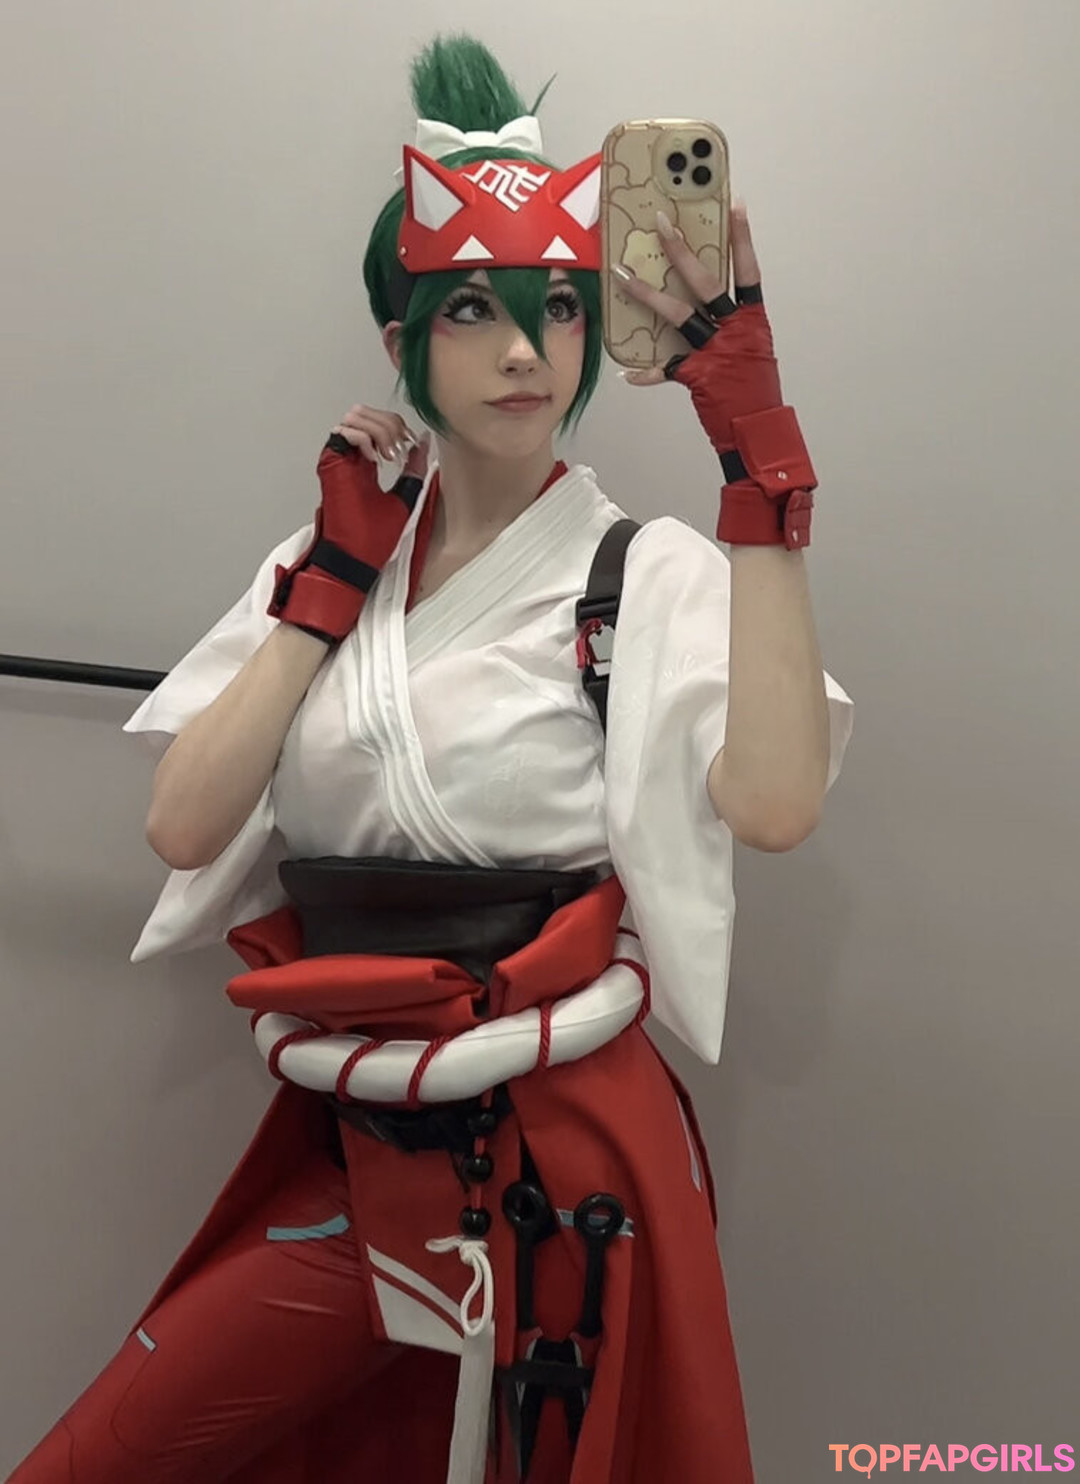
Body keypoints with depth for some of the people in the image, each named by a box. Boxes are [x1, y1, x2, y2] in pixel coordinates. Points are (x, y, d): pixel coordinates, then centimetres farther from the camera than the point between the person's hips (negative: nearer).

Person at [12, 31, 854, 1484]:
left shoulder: (647, 572, -7)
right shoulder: (332, 555, 5)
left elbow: (774, 800, -26)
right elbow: (185, 824, -4)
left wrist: (758, 452, -26)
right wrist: (336, 575, -7)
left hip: (557, 1162, -3)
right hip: (341, 1149, 4)